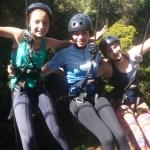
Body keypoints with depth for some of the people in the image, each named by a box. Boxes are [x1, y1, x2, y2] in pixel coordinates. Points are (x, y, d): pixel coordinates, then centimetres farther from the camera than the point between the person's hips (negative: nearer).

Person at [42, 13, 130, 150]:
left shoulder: (94, 51, 9)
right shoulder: (64, 54, -3)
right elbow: (43, 72, -3)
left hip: (96, 96, 4)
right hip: (77, 100, -4)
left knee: (120, 136, -21)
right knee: (107, 138, -26)